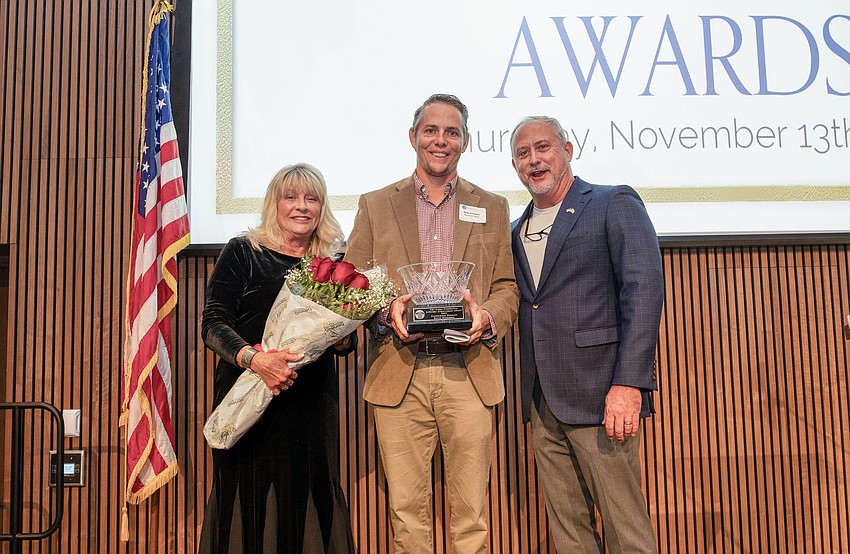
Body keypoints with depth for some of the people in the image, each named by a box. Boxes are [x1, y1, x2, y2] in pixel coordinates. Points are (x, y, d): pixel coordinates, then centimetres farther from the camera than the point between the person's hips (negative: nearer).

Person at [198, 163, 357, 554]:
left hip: (311, 401, 3)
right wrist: (254, 358, -23)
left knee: (310, 500, 5)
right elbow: (212, 325, -6)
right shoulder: (243, 252, 0)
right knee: (248, 501, 1)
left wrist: (343, 340, -7)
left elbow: (344, 341, 17)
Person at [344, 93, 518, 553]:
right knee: (406, 508, 3)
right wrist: (386, 310, -11)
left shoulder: (492, 208, 15)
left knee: (472, 511, 3)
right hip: (399, 374, 0)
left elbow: (508, 288, 11)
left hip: (468, 373, 1)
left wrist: (486, 315, -10)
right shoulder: (375, 205, 12)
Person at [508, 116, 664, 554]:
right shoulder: (517, 232, 20)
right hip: (542, 404, 6)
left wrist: (628, 384, -20)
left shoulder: (614, 205, -1)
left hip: (597, 397, -6)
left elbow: (645, 290, -11)